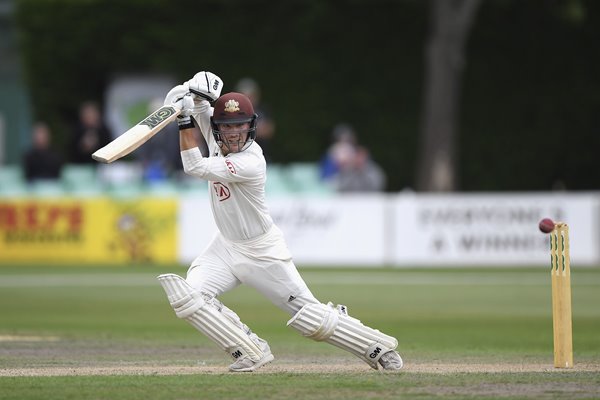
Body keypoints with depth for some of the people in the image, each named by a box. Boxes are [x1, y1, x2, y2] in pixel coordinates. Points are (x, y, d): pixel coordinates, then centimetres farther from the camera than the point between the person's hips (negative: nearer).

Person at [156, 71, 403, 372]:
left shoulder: (250, 162, -29)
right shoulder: (219, 141, -7)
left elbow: (194, 167, -33)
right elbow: (201, 110, 9)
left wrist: (186, 121, -30)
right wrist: (197, 97, -15)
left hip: (263, 251, -7)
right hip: (226, 246, 7)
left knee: (309, 316, -6)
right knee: (185, 296, -14)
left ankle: (379, 347, 13)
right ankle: (251, 352, -3)